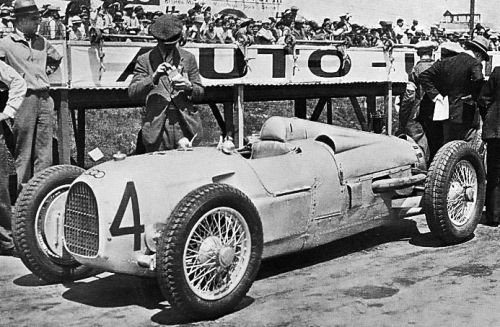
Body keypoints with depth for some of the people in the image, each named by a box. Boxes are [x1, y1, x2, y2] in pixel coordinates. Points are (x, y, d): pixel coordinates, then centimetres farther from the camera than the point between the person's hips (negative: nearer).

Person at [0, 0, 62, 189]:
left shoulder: (42, 42, 14)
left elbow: (56, 59, 32)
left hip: (45, 98, 5)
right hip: (24, 99, -5)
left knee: (44, 150, 6)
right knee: (23, 151, -2)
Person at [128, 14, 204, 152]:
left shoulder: (188, 58, 11)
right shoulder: (145, 60, 5)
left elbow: (200, 92, 13)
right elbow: (132, 92, -4)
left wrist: (189, 87, -10)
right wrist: (153, 77, -19)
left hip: (186, 124, 2)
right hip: (157, 126, -1)